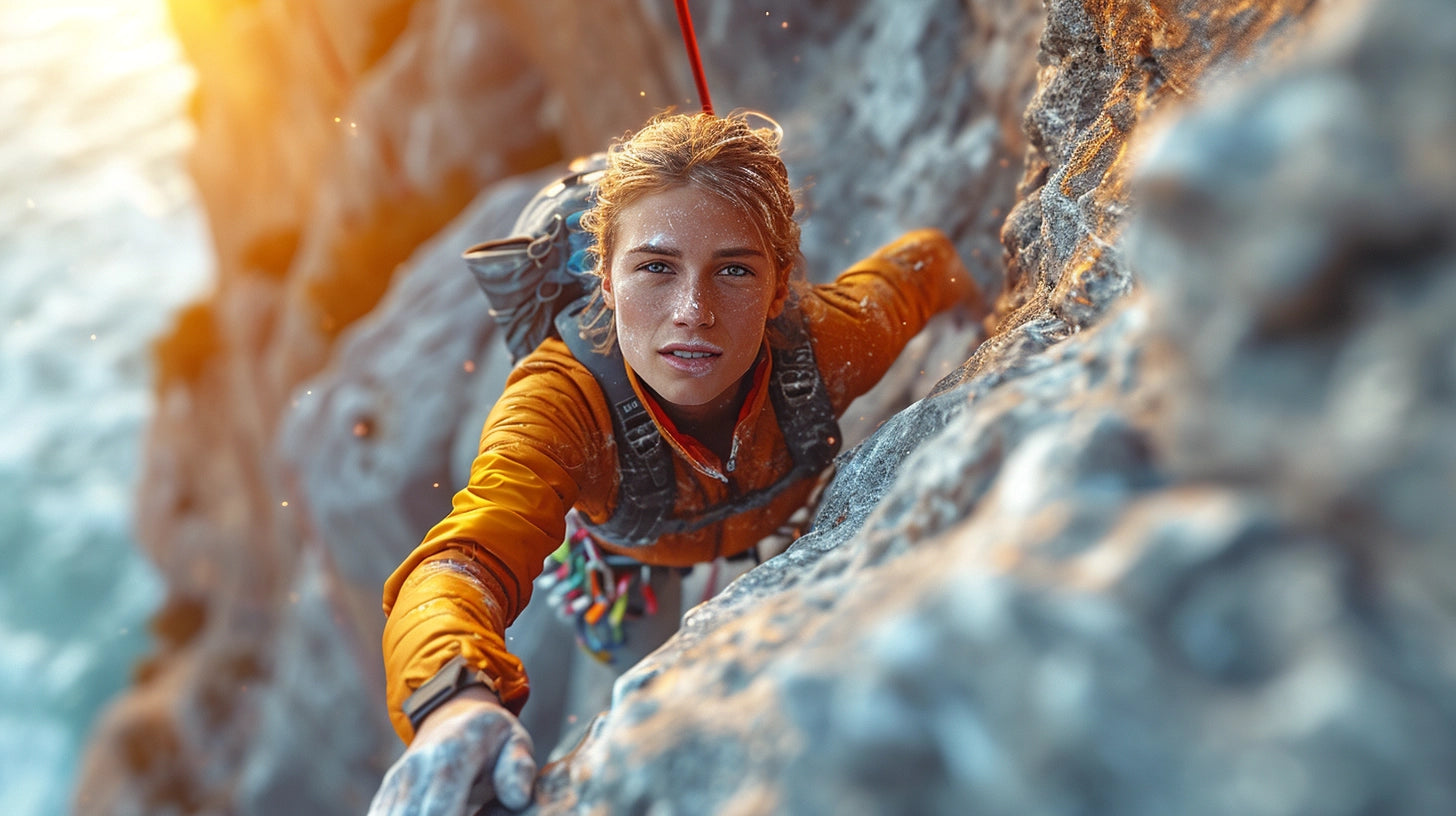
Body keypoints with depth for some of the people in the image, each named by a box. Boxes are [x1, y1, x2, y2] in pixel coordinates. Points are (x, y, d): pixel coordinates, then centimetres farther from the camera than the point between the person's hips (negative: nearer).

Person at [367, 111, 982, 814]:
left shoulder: (828, 345, -42)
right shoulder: (560, 402, -48)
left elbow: (921, 260, -19)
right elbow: (463, 562, -63)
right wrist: (457, 700, -86)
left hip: (788, 523, 2)